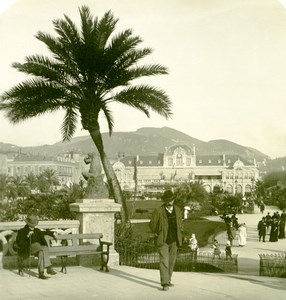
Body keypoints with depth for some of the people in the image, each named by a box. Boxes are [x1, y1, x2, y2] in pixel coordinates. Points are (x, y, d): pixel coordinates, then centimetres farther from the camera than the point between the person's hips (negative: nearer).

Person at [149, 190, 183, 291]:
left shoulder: (177, 210, 0)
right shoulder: (158, 211, -15)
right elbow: (152, 224, -3)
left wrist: (179, 232, 13)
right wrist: (158, 234, 0)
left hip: (174, 241, 5)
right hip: (163, 241, -5)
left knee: (171, 261, 13)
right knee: (164, 261, -11)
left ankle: (168, 280, 28)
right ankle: (165, 283, -11)